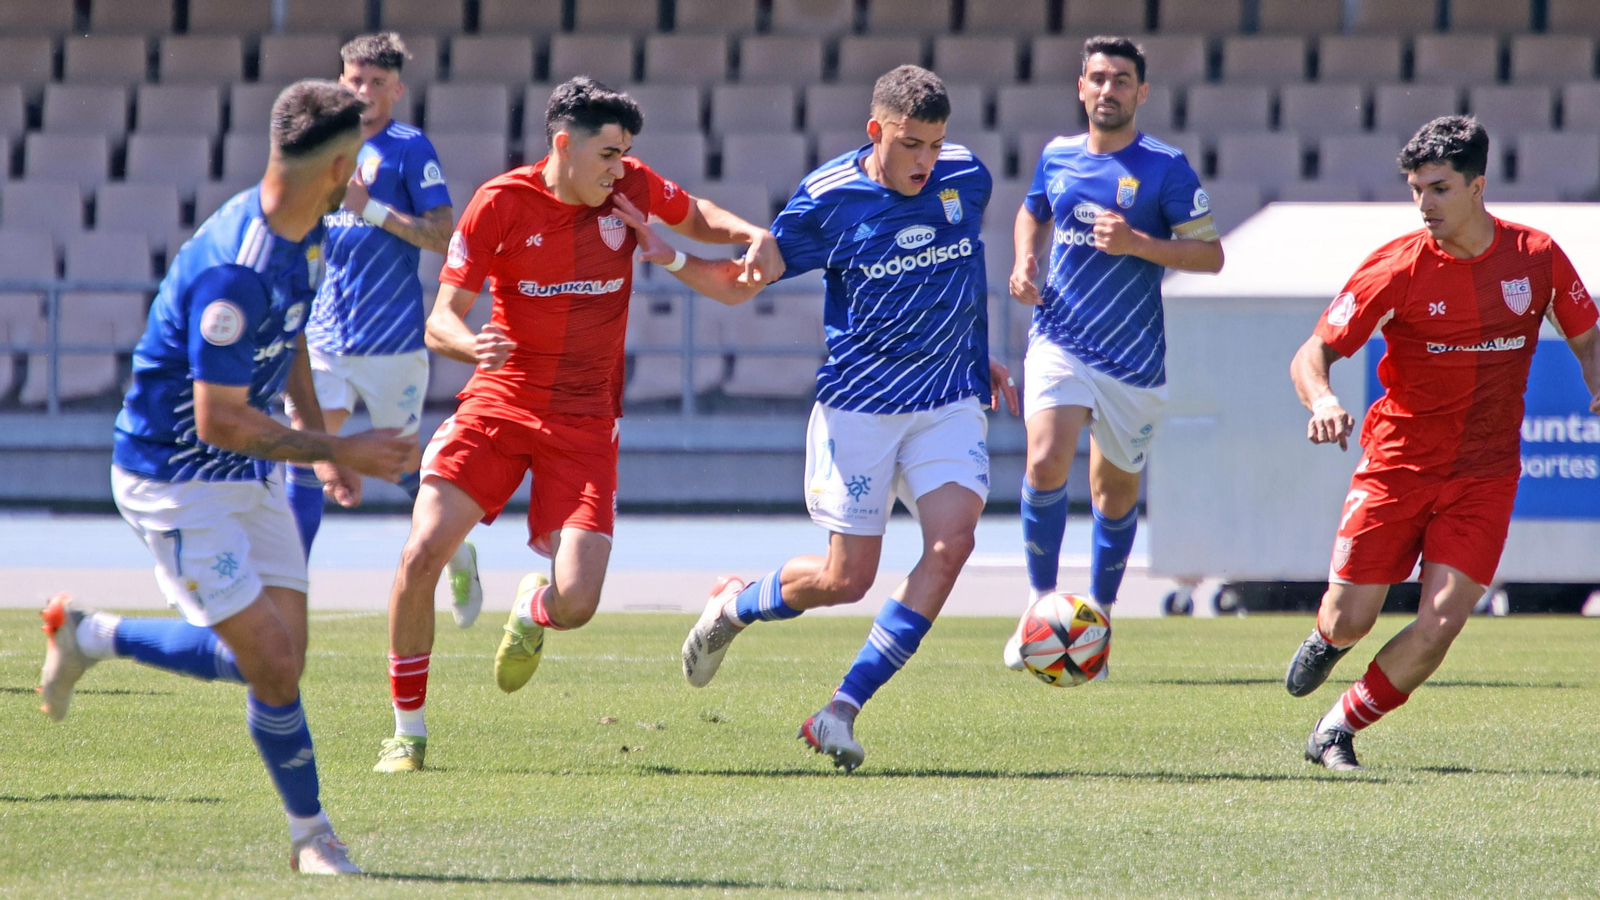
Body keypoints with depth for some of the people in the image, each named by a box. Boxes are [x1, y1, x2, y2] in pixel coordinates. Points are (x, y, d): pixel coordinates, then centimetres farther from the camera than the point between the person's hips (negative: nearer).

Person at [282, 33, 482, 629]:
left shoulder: (410, 149, -6)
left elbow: (445, 238, -12)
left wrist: (370, 208, -19)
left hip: (392, 339, -4)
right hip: (326, 334, 4)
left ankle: (457, 550, 34)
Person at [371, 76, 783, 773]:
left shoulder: (631, 188, -1)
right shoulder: (501, 204, -9)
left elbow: (697, 218, 22)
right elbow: (440, 322, -9)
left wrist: (754, 237, 0)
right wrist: (472, 344, -33)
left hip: (586, 421, 1)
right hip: (500, 401, -1)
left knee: (576, 604, -13)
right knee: (422, 552, -18)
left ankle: (532, 609, 29)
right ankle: (408, 729, 1)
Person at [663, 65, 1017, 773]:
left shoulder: (967, 178, 0)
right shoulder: (827, 200, -11)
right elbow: (741, 284, -2)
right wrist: (664, 256, -18)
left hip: (950, 402, 3)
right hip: (858, 407, -3)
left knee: (951, 543, -19)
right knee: (846, 579, -3)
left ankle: (842, 711, -13)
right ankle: (734, 604, 31)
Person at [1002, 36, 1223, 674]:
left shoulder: (1165, 167, -5)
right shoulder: (1057, 156, 7)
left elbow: (1210, 255, -6)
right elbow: (1033, 214, 27)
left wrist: (1136, 243, -19)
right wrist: (1025, 262, 7)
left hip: (1134, 355, -1)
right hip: (1060, 341, 1)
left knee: (1115, 489, 11)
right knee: (1045, 462, -21)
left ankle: (1097, 616, 32)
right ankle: (1041, 603, -7)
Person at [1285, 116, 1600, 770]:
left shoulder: (1536, 256, -3)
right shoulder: (1397, 267, -10)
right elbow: (1313, 353, -9)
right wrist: (1321, 399, -32)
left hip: (1485, 474, 1)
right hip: (1397, 463, -1)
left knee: (1440, 624, -14)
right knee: (1350, 621, -1)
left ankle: (1338, 730, 6)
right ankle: (1326, 639, 39)